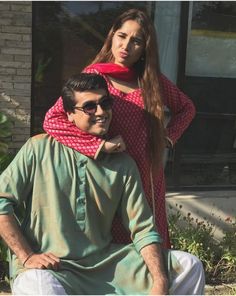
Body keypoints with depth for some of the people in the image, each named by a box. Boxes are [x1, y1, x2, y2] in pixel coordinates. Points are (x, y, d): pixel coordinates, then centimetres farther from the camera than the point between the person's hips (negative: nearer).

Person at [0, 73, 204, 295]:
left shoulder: (123, 165, 5)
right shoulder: (39, 149, -2)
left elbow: (143, 230, 2)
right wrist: (27, 257, -11)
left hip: (104, 263, 4)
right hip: (47, 268, -4)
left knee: (189, 266, -3)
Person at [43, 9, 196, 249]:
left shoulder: (152, 79, 6)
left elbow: (186, 108, 22)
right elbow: (51, 120, -17)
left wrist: (168, 137, 6)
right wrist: (100, 145, -22)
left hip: (149, 177, 4)